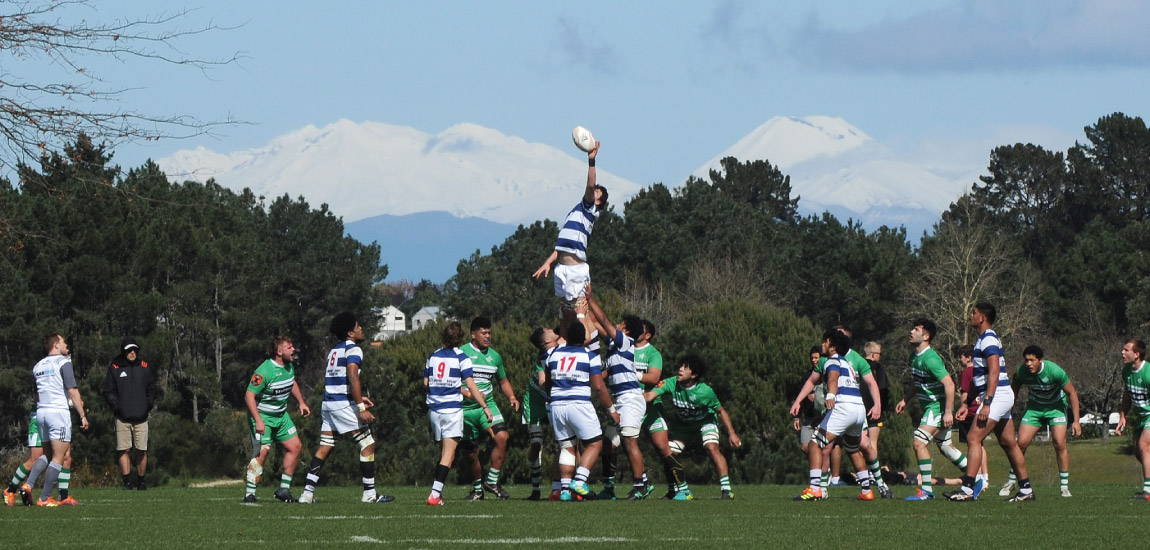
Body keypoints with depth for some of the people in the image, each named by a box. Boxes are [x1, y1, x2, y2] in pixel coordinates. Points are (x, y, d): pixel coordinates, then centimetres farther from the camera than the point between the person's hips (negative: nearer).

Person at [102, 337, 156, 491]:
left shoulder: (144, 367, 10)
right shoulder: (115, 368, 3)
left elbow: (151, 389, 16)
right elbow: (108, 392, 4)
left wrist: (148, 406, 3)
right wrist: (116, 406, -9)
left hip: (141, 417, 2)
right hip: (122, 418, -2)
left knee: (142, 450, 2)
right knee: (124, 450, -5)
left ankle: (141, 482, 11)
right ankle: (127, 482, -3)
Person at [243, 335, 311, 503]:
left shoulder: (289, 366, 3)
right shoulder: (264, 371, -24)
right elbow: (249, 395, -24)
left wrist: (301, 402, 18)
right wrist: (258, 420, -30)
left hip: (281, 415, 8)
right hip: (263, 415, -8)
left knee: (295, 447, 4)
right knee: (262, 452, -17)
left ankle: (284, 490, 15)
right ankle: (249, 494, -10)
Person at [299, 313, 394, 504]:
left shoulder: (334, 351, 17)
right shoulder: (353, 350, -9)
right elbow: (353, 378, -20)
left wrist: (358, 398, 25)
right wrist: (362, 408, -22)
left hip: (328, 403, 8)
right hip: (344, 405, -8)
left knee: (324, 448, 9)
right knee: (368, 445, 1)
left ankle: (308, 492, 3)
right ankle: (369, 493, 2)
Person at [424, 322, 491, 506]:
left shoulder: (433, 356, 9)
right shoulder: (461, 358, -6)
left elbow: (426, 382, 15)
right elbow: (470, 385, -12)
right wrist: (485, 406, -8)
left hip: (434, 409, 5)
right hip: (452, 409, -5)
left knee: (443, 453, 17)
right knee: (448, 454, -6)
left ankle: (437, 492, 12)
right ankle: (435, 494, -17)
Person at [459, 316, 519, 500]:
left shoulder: (494, 356, 12)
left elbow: (503, 381, 25)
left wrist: (511, 397, 7)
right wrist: (467, 394, -21)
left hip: (488, 406, 3)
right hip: (466, 408, -3)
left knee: (502, 437, -22)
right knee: (472, 453, 3)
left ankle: (492, 481, -10)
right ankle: (477, 489, 23)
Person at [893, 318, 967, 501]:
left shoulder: (930, 359, -22)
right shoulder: (915, 357, 8)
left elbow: (949, 384, -25)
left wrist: (948, 412, -26)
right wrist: (905, 400, 17)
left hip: (938, 406, -10)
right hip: (929, 406, 10)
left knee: (919, 442, -16)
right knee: (945, 446, 15)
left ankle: (927, 490, -13)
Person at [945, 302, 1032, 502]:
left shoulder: (988, 340, -12)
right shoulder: (984, 339, 20)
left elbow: (994, 372, -22)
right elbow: (980, 377, 25)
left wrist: (986, 403, -27)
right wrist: (966, 405, 25)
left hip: (997, 395, -10)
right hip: (1001, 396, 10)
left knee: (973, 438, -15)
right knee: (1009, 443, 12)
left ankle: (967, 489, -20)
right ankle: (1026, 489, 15)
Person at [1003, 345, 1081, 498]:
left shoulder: (1054, 371, -30)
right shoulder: (1021, 371, -20)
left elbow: (1071, 393, -18)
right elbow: (1014, 390, 1)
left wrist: (1076, 421, -18)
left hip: (1056, 406, -3)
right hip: (1034, 406, 3)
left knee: (1059, 443, -17)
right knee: (1021, 443, -7)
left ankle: (1064, 486, -6)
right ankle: (1011, 482, 11)